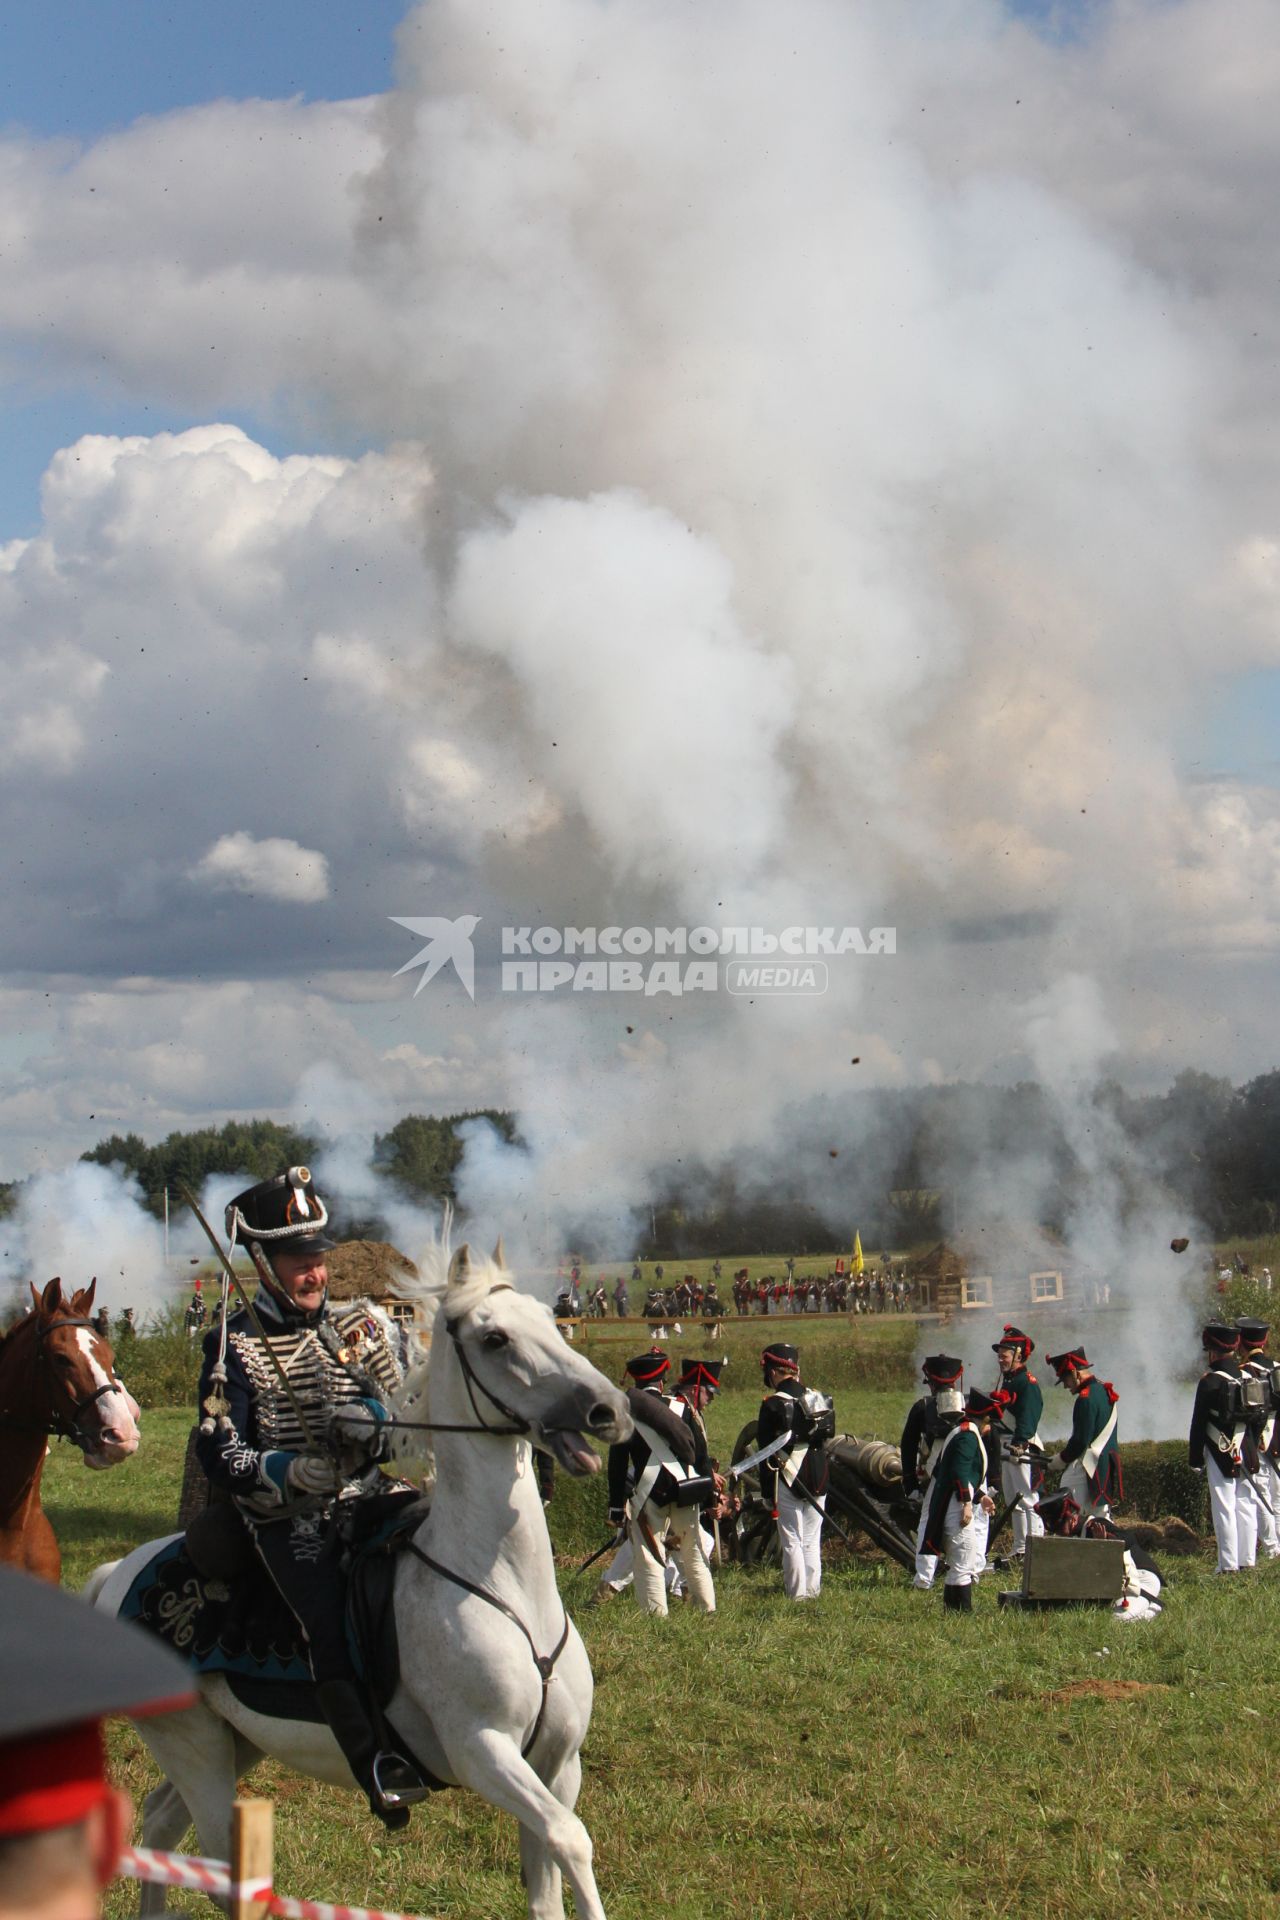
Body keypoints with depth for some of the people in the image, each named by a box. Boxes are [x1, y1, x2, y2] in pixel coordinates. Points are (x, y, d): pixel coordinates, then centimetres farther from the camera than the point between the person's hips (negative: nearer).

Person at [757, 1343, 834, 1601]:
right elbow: (828, 1437, 12)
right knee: (812, 1540, 12)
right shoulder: (820, 1399, 6)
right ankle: (813, 1591, 14)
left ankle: (797, 1594, 0)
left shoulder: (774, 1404, -10)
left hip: (788, 1480, -5)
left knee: (791, 1541, 1)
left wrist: (767, 1492, -4)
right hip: (818, 1481, 5)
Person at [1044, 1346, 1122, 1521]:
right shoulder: (1103, 1390, 14)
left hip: (1088, 1469, -10)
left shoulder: (1086, 1399, -16)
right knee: (1100, 1517, 14)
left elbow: (1081, 1440, -20)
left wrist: (1059, 1459, -5)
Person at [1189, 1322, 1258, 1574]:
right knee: (1247, 1505, 10)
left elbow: (1199, 1424, -10)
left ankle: (1229, 1564, -4)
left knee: (1224, 1508, -3)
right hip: (1246, 1453, 5)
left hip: (1220, 1455, -5)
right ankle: (1247, 1559, 13)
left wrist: (1196, 1459, -2)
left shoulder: (1210, 1381, -11)